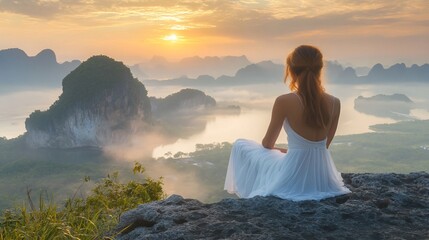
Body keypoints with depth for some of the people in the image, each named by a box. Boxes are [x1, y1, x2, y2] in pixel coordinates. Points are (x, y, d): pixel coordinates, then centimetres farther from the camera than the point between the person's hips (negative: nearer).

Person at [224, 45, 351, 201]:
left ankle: (248, 192, 23)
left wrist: (281, 150, 22)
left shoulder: (285, 101, -18)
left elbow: (267, 144, -3)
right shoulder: (334, 103, -5)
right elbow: (324, 145, 9)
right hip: (322, 180, 5)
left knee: (240, 145, 16)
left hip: (292, 180, -5)